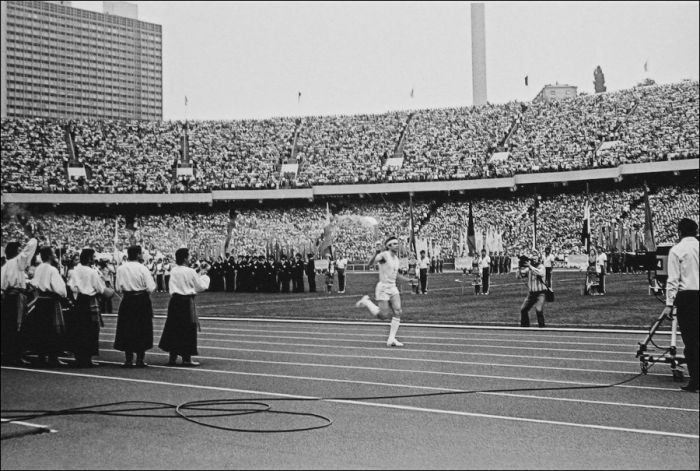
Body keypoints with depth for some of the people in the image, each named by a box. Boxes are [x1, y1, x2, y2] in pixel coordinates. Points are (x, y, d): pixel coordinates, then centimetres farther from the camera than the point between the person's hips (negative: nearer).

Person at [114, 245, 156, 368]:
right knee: (142, 330, 6)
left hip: (127, 301, 2)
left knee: (127, 330, 9)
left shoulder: (120, 269, -3)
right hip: (142, 300, -2)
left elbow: (118, 288, -1)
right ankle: (140, 359, 6)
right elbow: (150, 288, -13)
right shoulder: (142, 269, -12)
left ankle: (128, 359, 9)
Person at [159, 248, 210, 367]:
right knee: (188, 330, 4)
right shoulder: (190, 272, -12)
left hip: (175, 301, 6)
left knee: (173, 329, 12)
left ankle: (172, 358, 16)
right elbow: (201, 287, -2)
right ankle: (186, 359, 7)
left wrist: (199, 274, 23)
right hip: (187, 302, -6)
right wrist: (204, 276, 14)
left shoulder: (173, 271, 5)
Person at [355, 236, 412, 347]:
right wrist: (376, 255, -42)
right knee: (384, 316, -6)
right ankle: (366, 302, 16)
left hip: (393, 288, 7)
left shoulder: (396, 258, 12)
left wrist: (409, 280, 21)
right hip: (383, 287, -7)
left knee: (397, 312, -7)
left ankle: (391, 339, -3)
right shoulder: (384, 255, -12)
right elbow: (369, 264, -25)